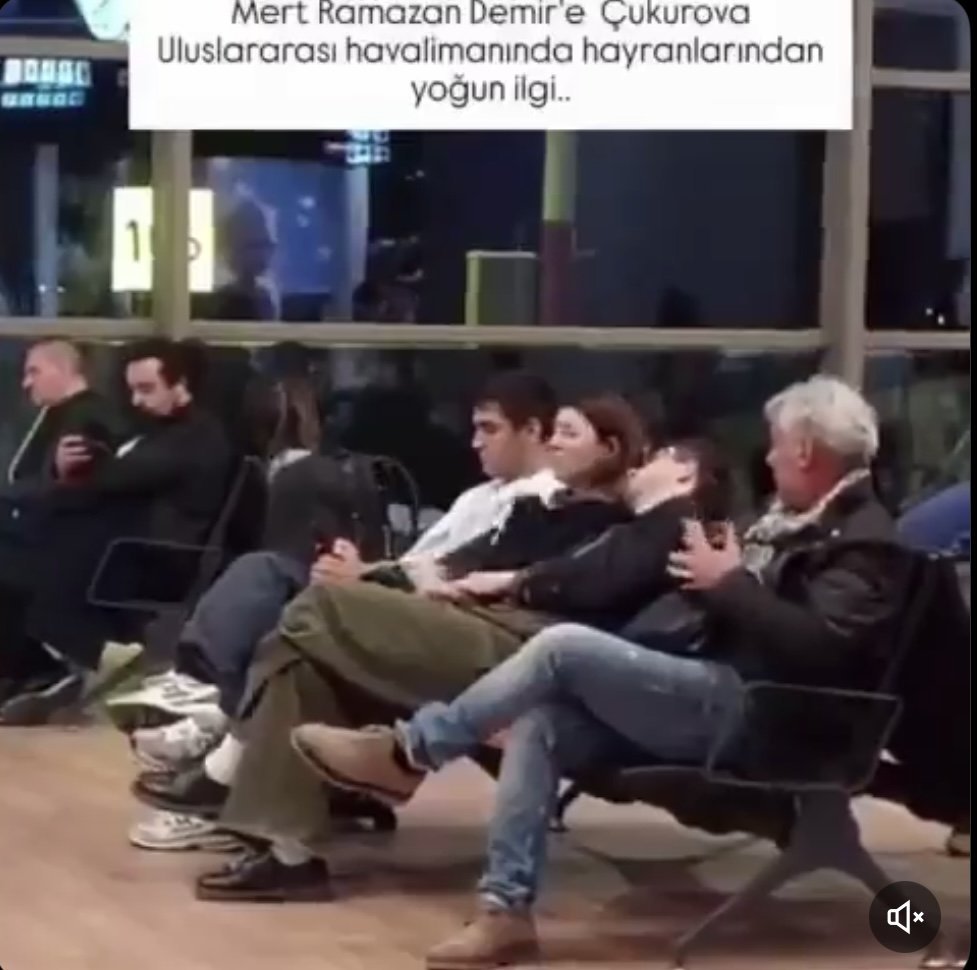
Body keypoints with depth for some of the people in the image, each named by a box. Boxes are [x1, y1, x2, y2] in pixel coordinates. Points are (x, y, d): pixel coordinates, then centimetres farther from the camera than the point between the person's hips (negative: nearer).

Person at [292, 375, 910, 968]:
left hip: (749, 710, -9)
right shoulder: (798, 520, 21)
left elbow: (819, 649, -23)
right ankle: (507, 911, -12)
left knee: (563, 646, -20)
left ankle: (408, 753, -8)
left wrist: (729, 583, -16)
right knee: (539, 722, -9)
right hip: (710, 692, 9)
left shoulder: (863, 540, -9)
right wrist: (713, 574, 3)